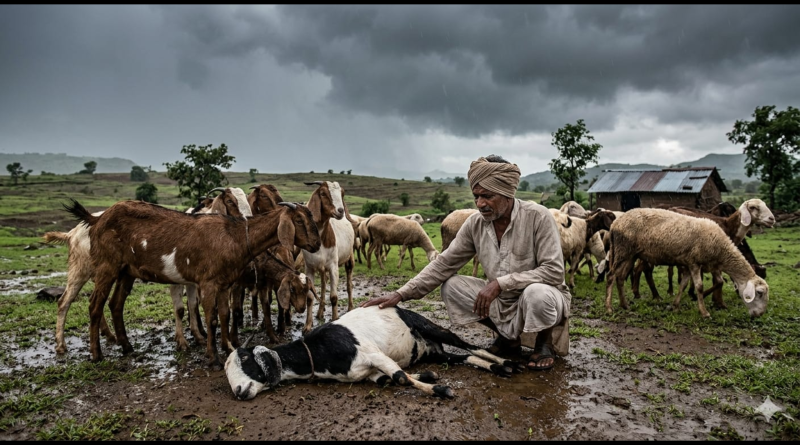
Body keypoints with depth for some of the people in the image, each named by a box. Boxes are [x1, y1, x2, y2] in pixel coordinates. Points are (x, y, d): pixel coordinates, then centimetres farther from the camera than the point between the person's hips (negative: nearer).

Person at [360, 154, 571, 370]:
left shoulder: (537, 216, -22)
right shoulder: (475, 223, -9)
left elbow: (554, 271, -26)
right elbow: (443, 264, -8)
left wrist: (500, 282, -32)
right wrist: (401, 294, -17)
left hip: (543, 296, -5)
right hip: (503, 300, 5)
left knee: (537, 293, -38)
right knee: (451, 286, -10)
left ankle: (544, 343, -2)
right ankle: (508, 338, 7)